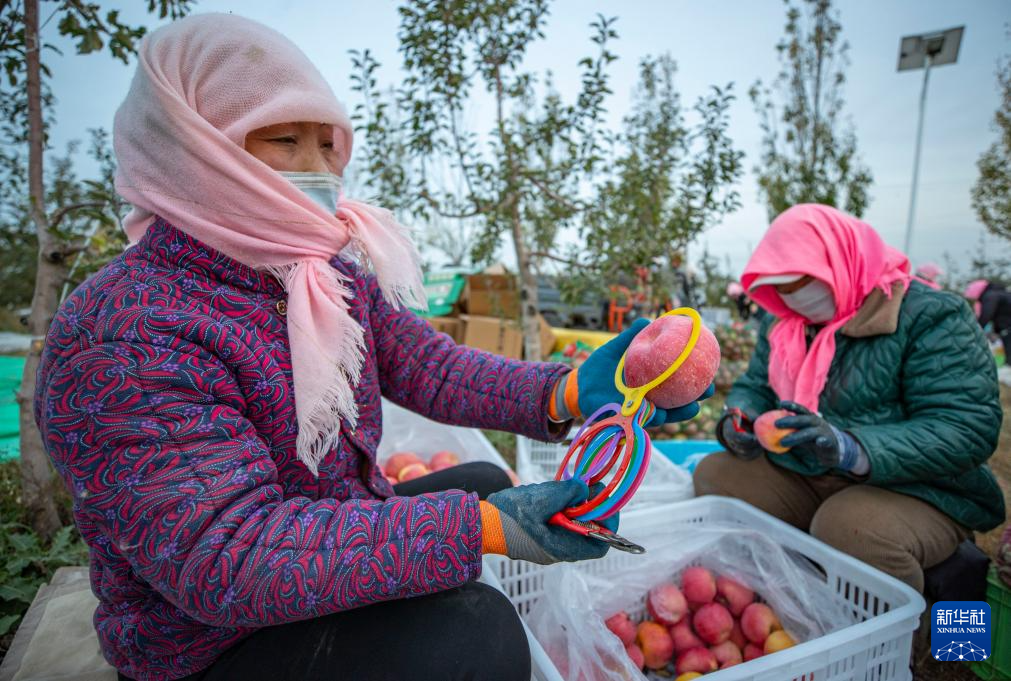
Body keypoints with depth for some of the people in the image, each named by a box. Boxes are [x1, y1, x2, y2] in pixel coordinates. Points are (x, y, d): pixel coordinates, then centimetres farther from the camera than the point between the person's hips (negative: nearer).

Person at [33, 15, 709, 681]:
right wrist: (480, 527, -40)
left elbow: (429, 365, -8)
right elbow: (224, 559, -34)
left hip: (338, 528, 8)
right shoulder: (117, 338, -27)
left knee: (486, 482, 17)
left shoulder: (337, 276, -1)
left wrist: (568, 392, -24)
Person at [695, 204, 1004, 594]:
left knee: (849, 529, -35)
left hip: (914, 489, -5)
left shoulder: (931, 316, -11)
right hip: (797, 478, 6)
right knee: (713, 476, -13)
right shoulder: (782, 323, 8)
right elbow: (754, 386, 13)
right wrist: (739, 422, -12)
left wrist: (849, 449, -34)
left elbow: (969, 426, -20)